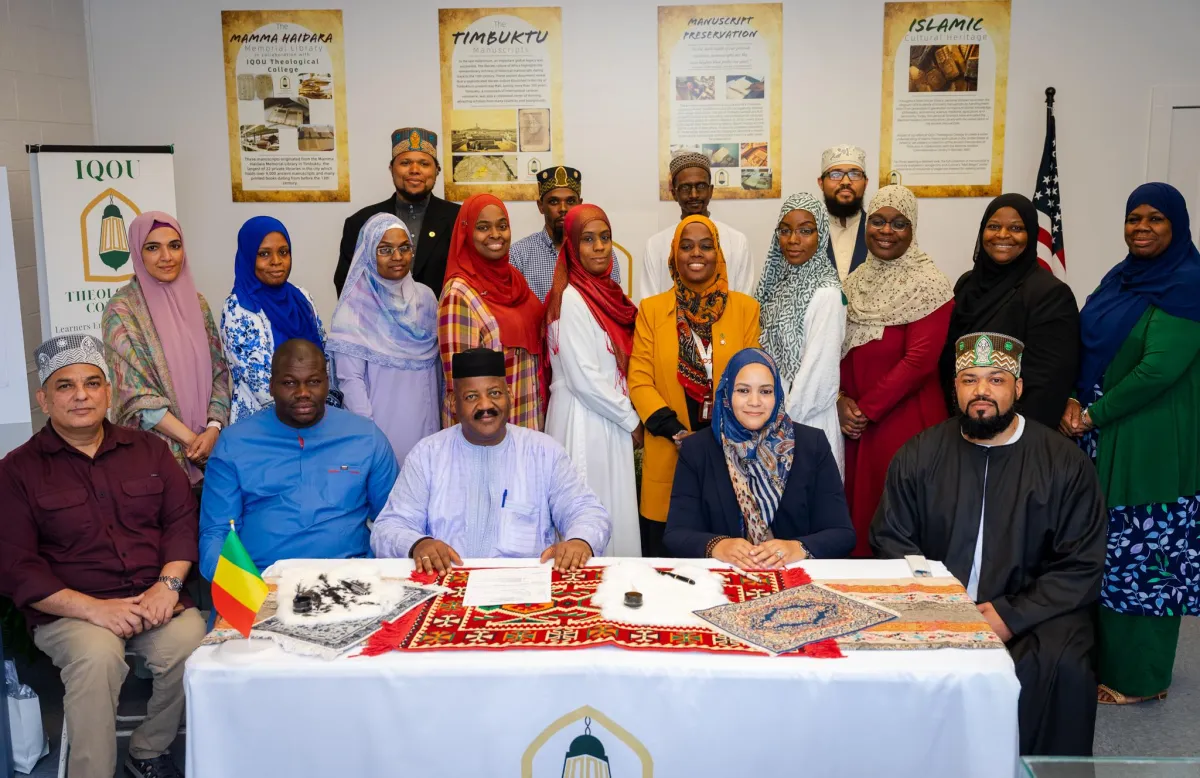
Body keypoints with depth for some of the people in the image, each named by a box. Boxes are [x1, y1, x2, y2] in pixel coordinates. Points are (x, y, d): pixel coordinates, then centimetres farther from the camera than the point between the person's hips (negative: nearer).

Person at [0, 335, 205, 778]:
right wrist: (94, 609, -15)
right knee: (97, 655, -35)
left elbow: (182, 520, 10)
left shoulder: (149, 450, 13)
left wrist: (168, 583, -10)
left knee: (192, 642, -27)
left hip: (155, 599, 3)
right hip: (68, 610, -2)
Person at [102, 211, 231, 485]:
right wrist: (191, 439, -14)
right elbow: (136, 393, -12)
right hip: (154, 448, -4)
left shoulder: (196, 302, 7)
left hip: (207, 443, 4)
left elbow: (218, 373, 5)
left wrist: (213, 429, -10)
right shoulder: (122, 309, -8)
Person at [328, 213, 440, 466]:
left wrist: (439, 415, 11)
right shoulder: (355, 308, -11)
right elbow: (350, 379, -13)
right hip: (381, 423, -5)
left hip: (424, 420, 5)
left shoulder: (425, 296, 4)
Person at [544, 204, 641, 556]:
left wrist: (626, 416, 7)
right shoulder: (571, 298, -14)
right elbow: (583, 378, -17)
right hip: (583, 421, -8)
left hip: (610, 421, 8)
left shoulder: (606, 292, 10)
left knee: (615, 513, 12)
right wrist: (632, 420, -8)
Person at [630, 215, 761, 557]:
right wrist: (676, 432, -12)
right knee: (665, 557, 8)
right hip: (668, 456, 0)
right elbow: (639, 381, 0)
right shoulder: (651, 309, 5)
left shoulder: (745, 308, 6)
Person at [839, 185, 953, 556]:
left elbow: (920, 360, -16)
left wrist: (866, 408, -12)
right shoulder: (857, 280, 11)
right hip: (856, 425, 6)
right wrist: (841, 399, -4)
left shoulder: (927, 284, -9)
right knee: (858, 510, 11)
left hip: (905, 421, -6)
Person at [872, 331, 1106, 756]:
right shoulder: (919, 455, 7)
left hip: (1031, 614, -1)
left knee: (1062, 666, -29)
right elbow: (890, 540, 6)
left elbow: (1081, 566, 0)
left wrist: (1011, 617, -14)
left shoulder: (1064, 462, 3)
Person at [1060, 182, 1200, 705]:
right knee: (1106, 548, 13)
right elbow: (1088, 347, 12)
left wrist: (1093, 416, -13)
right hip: (1103, 438, 7)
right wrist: (1074, 402, -5)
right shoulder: (1120, 278, 12)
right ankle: (1104, 654, 27)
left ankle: (1139, 675, 16)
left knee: (1141, 554, 1)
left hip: (1151, 442, -7)